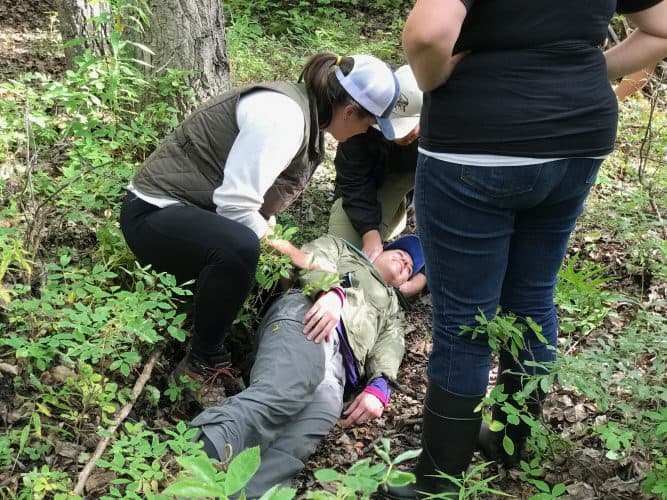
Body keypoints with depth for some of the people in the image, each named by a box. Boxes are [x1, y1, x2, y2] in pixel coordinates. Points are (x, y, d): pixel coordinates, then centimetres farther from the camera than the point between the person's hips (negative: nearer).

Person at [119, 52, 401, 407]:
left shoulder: (308, 116, 6)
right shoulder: (283, 115, -25)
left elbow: (254, 196, 7)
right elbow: (235, 203, -30)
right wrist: (280, 248, -16)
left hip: (197, 213, 10)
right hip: (155, 213, -10)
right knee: (238, 248, -38)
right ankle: (202, 367, -18)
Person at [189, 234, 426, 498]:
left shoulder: (392, 307, 45)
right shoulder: (341, 248, 39)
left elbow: (389, 346, 22)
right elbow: (312, 257, 14)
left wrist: (378, 387, -2)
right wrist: (331, 291, -11)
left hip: (338, 361, 2)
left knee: (322, 410, -35)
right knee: (284, 391, -38)